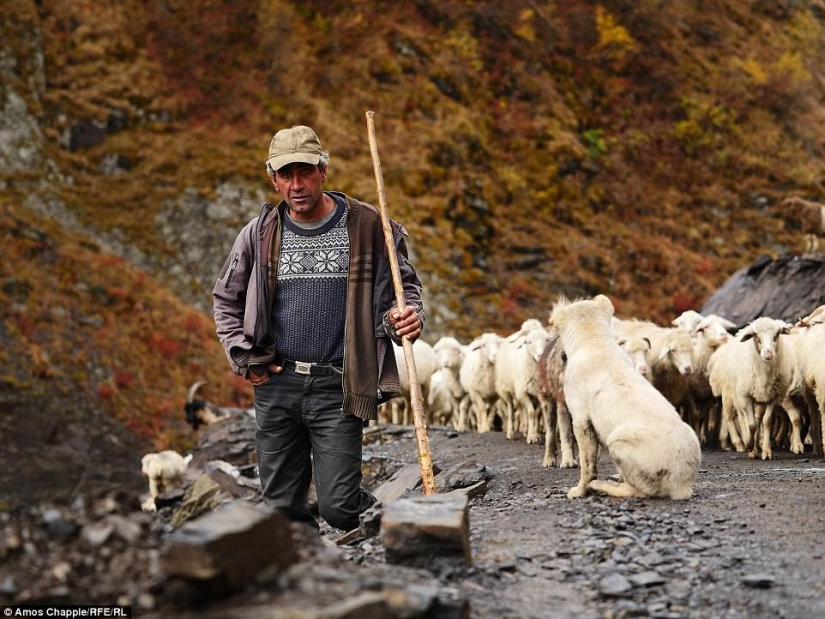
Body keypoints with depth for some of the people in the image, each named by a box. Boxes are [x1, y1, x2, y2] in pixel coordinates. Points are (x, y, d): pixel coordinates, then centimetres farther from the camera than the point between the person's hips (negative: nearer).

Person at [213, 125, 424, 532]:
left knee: (337, 507, -8)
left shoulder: (367, 227, -2)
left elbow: (404, 284, 10)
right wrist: (243, 357, 8)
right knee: (282, 508, 8)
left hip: (336, 388, -3)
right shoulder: (259, 234, 6)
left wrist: (408, 316, -13)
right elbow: (225, 299, 19)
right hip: (275, 384, 3)